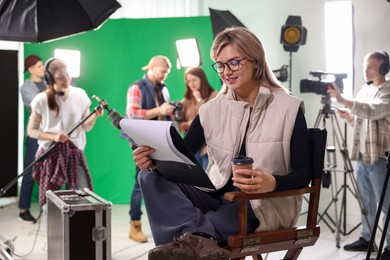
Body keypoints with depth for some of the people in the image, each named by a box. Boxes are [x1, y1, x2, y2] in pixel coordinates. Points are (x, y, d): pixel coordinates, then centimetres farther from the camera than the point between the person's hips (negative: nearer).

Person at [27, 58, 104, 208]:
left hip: (74, 152, 2)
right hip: (50, 154, -1)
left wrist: (95, 116, -18)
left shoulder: (80, 95, -1)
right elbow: (31, 131, 0)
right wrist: (54, 136, -15)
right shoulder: (41, 100, -7)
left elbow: (86, 127, 3)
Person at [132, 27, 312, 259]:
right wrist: (154, 160, -22)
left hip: (264, 204, -5)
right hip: (217, 196, 5)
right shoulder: (212, 110, 7)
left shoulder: (288, 108, -5)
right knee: (151, 176, -21)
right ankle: (202, 241, -40)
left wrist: (272, 182, -30)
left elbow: (303, 174, -7)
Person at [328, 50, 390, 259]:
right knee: (366, 202, 15)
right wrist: (348, 116, -1)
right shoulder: (364, 89, 15)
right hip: (361, 155, 8)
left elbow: (372, 111, -28)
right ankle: (366, 238, 24)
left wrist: (342, 100, -33)